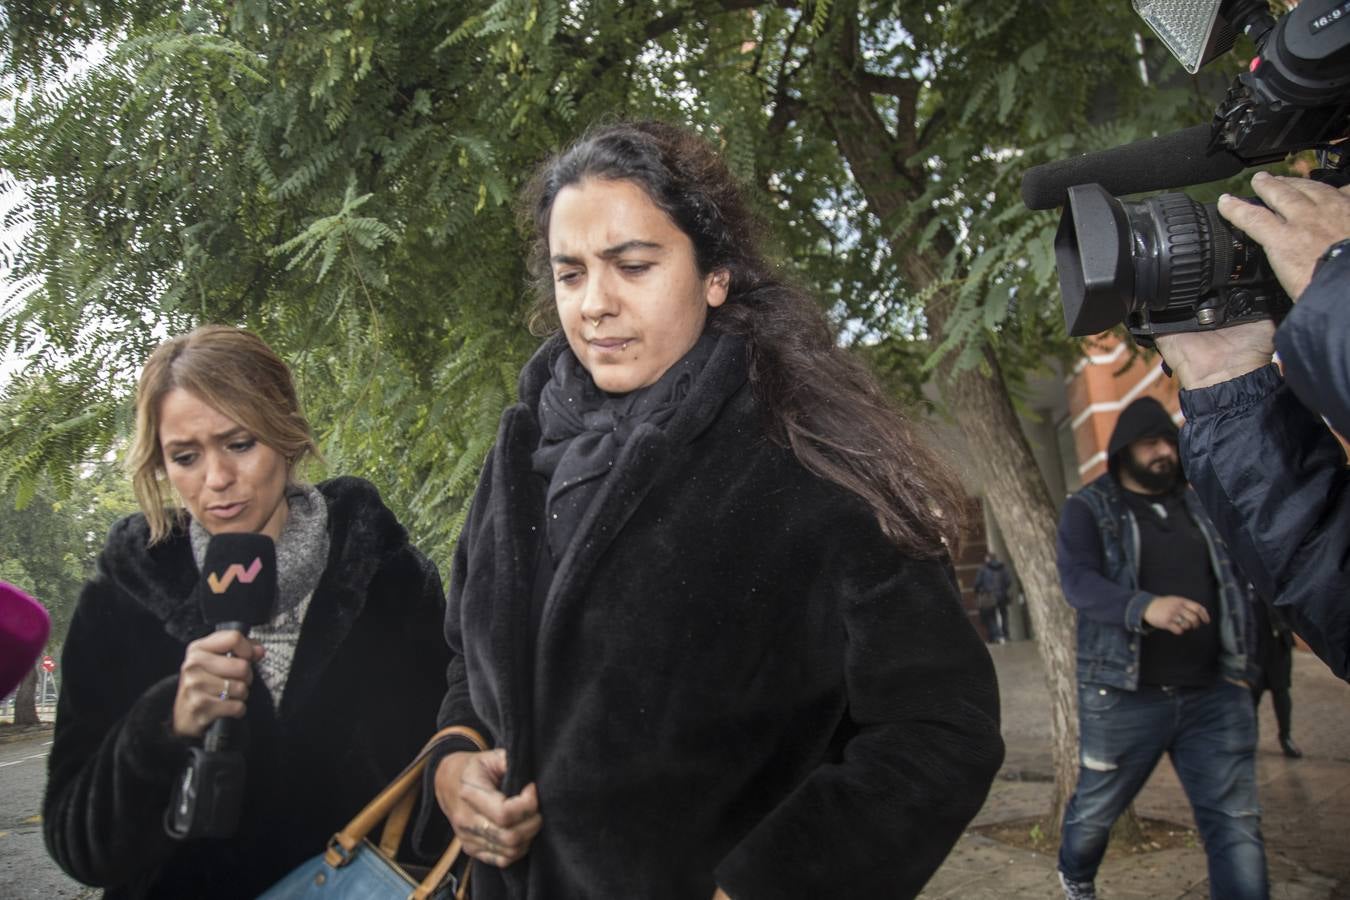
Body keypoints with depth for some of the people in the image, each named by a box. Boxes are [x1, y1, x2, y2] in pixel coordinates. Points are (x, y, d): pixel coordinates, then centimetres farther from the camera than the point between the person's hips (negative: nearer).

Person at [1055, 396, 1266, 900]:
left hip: (1215, 695, 3)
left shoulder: (1197, 506, 14)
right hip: (1125, 697, -3)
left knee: (1236, 827, -3)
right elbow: (1078, 581, -18)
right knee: (1097, 809, 14)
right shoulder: (1088, 509, -2)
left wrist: (1243, 660, 8)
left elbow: (1232, 581, 20)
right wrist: (1144, 607, -37)